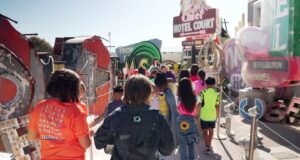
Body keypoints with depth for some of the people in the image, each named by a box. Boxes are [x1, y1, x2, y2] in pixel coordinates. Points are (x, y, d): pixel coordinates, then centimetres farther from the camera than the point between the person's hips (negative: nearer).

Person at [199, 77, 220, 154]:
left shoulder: (203, 92, -11)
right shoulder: (216, 94, -3)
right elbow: (217, 106, 1)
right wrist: (217, 115, 14)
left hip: (204, 115, -3)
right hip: (212, 115, 3)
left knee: (205, 131, 7)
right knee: (211, 130, 18)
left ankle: (207, 147, 6)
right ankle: (209, 145, 31)